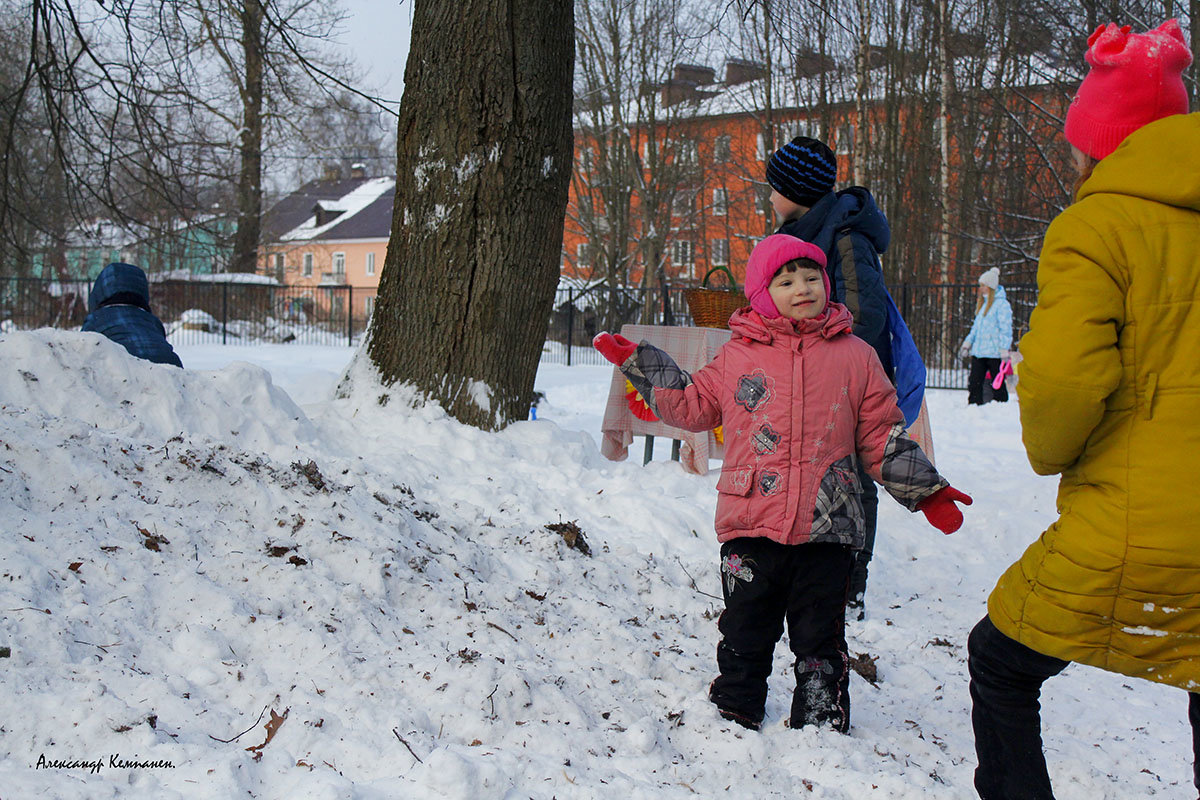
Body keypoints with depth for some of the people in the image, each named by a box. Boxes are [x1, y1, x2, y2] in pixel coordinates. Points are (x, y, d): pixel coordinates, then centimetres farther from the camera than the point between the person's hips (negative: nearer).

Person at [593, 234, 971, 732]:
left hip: (827, 527, 0)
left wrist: (926, 491, 9)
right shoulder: (737, 354, 5)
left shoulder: (855, 355, 5)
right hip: (750, 526, 1)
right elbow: (692, 406, 17)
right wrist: (639, 363, 15)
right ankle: (734, 718, 28)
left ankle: (821, 729, 23)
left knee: (820, 640, 9)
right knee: (745, 633, 12)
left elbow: (882, 436, 11)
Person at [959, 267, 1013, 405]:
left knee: (997, 384, 0)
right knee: (974, 383, 4)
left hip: (994, 352, -8)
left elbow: (1006, 329, -11)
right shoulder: (983, 303, 18)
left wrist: (1004, 350, -16)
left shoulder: (1002, 304, -8)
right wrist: (967, 343, 19)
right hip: (978, 351, 8)